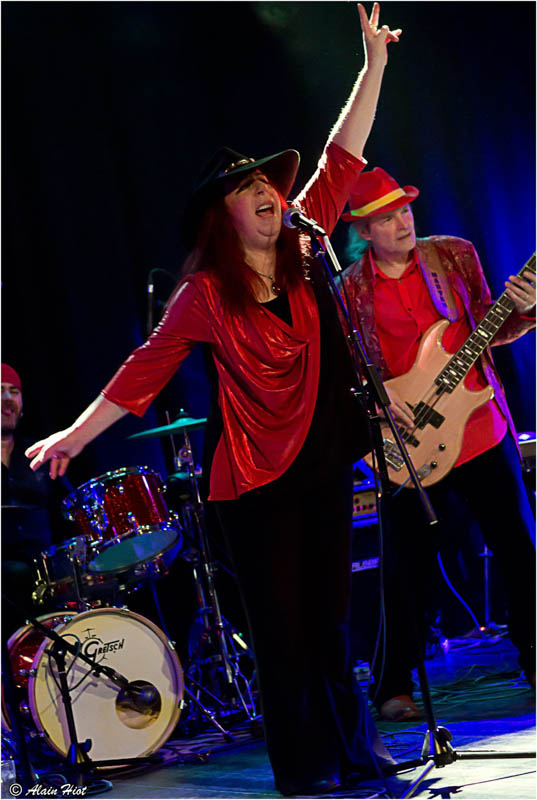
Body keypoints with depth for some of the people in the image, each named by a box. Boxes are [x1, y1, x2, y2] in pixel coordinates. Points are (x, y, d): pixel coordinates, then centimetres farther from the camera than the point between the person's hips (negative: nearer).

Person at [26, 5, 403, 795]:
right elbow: (147, 367, -4)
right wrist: (76, 434, -7)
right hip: (256, 478, -4)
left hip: (325, 463, 4)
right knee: (280, 625, 2)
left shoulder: (303, 250, 4)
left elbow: (341, 161, 6)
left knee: (329, 615, 12)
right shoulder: (205, 294, -7)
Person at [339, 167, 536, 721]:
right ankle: (393, 687, 15)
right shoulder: (349, 291, 0)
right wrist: (379, 392, -12)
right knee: (409, 571, 1)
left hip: (483, 428, 2)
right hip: (412, 448, -2)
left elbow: (490, 330, 9)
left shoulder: (455, 256, 6)